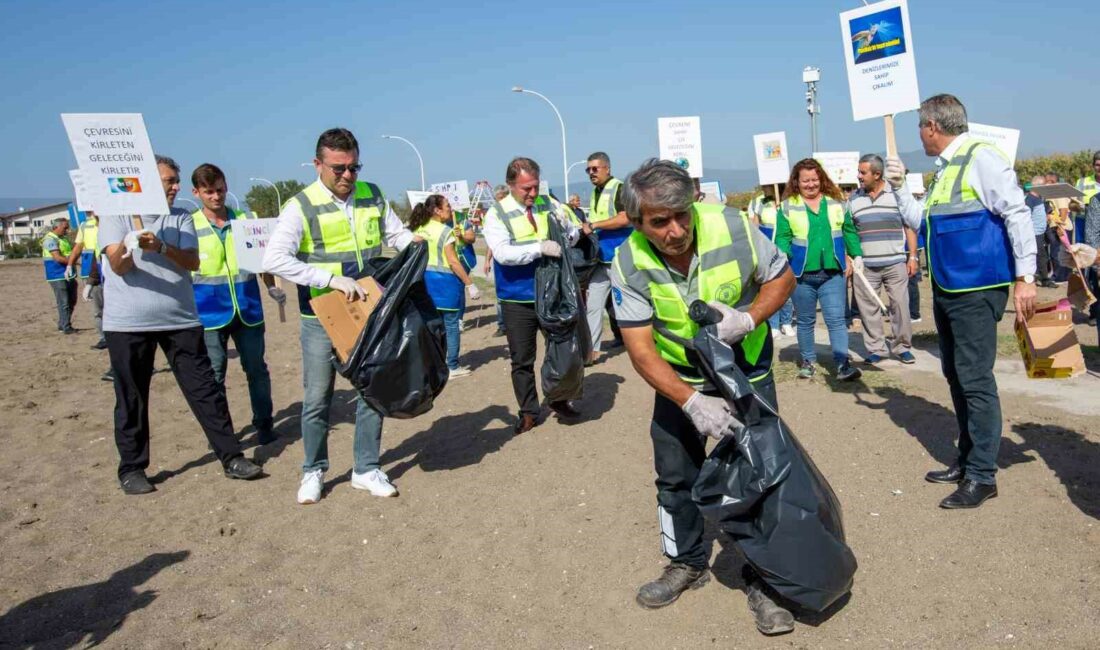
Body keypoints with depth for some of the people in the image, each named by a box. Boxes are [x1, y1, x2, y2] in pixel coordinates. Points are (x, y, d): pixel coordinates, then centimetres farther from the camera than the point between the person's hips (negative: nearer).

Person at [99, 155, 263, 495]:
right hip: (128, 324, -2)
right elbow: (118, 266, -13)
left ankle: (231, 457, 9)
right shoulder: (116, 215, 0)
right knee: (131, 398, 6)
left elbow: (193, 262, -8)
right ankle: (131, 468, 19)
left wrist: (161, 246, -26)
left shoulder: (181, 218, 7)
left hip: (181, 320, 2)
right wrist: (127, 246, -35)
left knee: (205, 389, 2)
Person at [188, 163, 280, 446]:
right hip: (210, 312, -1)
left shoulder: (246, 219, 4)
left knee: (256, 367, 8)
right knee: (214, 374, 5)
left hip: (248, 308, 1)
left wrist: (272, 287, 0)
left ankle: (264, 423, 22)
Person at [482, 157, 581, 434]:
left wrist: (565, 227, -16)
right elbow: (502, 253, -22)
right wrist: (540, 247, -30)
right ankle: (528, 411, 23)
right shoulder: (497, 213, -9)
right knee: (522, 359, 8)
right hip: (518, 300, -3)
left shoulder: (549, 204, 1)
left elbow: (574, 234, 7)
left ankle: (559, 400, 34)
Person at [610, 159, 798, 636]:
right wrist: (691, 402, -34)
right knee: (675, 476, 11)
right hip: (679, 379, 2)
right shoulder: (630, 264, -23)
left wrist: (748, 318, -26)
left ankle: (762, 580, 17)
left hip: (746, 370, -1)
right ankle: (686, 563, 34)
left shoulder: (732, 228, -25)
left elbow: (782, 277, -7)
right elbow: (641, 350, -22)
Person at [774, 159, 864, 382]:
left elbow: (849, 231, 14)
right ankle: (808, 361, 26)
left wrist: (857, 256, 9)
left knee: (836, 319, -4)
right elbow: (782, 238, -4)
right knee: (805, 321, 12)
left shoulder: (836, 202, 7)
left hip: (833, 274, 1)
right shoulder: (787, 206, -1)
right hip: (802, 275, -1)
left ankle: (843, 365, -5)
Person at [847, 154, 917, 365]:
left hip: (896, 263, -1)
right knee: (868, 308, 4)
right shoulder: (853, 199, 6)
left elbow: (909, 226, 5)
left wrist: (912, 256, 1)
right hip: (865, 266, 2)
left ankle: (902, 347, 16)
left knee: (900, 305, 2)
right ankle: (875, 348, 16)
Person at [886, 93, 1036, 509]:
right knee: (955, 376, 15)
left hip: (977, 289, -10)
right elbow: (921, 222, 22)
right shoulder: (943, 170, 15)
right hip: (946, 288, 10)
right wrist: (899, 187, 10)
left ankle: (982, 476, 3)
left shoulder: (981, 159, -12)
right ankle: (967, 460, 27)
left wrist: (1025, 278, -18)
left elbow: (1017, 214, -15)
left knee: (975, 378, -6)